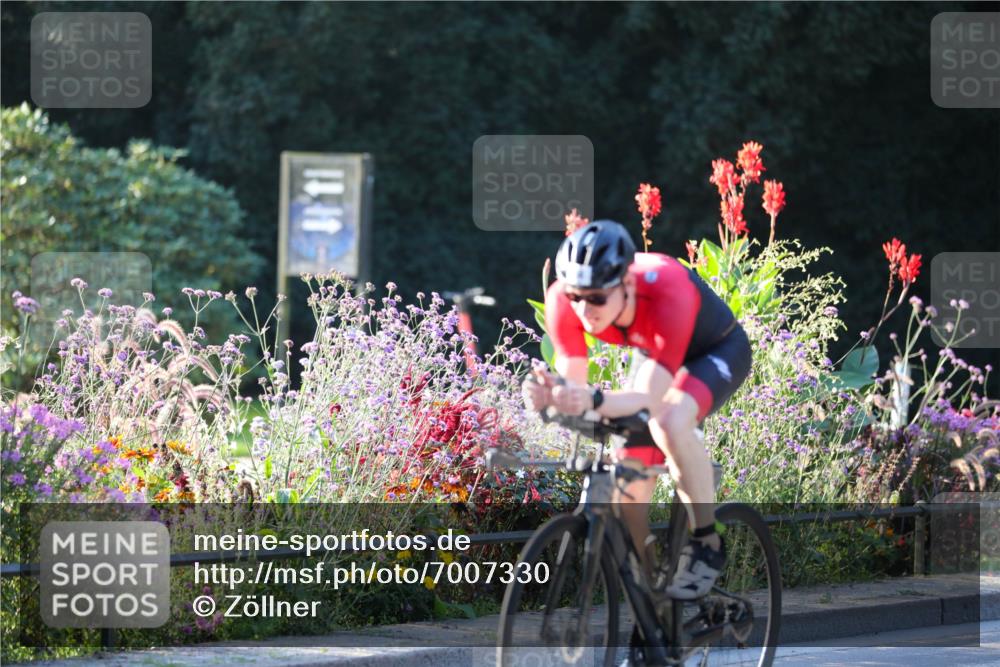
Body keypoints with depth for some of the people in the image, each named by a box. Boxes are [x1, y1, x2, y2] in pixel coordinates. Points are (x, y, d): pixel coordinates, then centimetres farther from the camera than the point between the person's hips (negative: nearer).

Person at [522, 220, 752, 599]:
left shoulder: (668, 293, -42)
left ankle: (706, 546, -19)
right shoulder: (564, 300, -28)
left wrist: (595, 400, -62)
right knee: (627, 489, -3)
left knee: (669, 422, -36)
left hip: (717, 351, -6)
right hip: (653, 355, 6)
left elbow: (650, 399, -44)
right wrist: (547, 395, -49)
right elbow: (573, 384, -25)